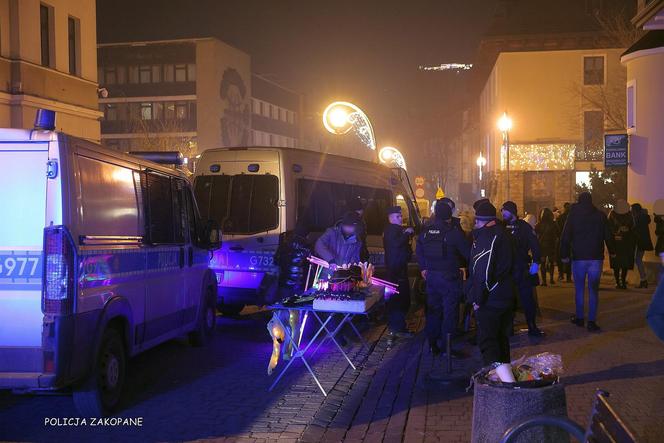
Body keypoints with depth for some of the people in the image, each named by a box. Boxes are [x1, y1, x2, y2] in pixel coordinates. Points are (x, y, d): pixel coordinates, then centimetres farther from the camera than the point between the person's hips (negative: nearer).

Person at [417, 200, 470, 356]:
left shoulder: (425, 232, 2)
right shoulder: (454, 233, -15)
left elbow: (419, 251, 15)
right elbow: (468, 253, -9)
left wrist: (423, 268, 26)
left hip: (431, 275, 5)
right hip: (450, 277, -5)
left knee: (433, 310, 15)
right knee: (450, 311, 2)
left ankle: (433, 345, 21)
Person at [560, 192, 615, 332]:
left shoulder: (573, 215, 0)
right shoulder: (600, 215, 1)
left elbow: (565, 236, -1)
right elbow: (608, 235, 4)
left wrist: (564, 254, 5)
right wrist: (611, 251, 17)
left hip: (578, 257, 0)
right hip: (596, 257, 0)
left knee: (579, 289, 12)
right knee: (593, 290, 2)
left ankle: (579, 318, 18)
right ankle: (592, 321, -3)